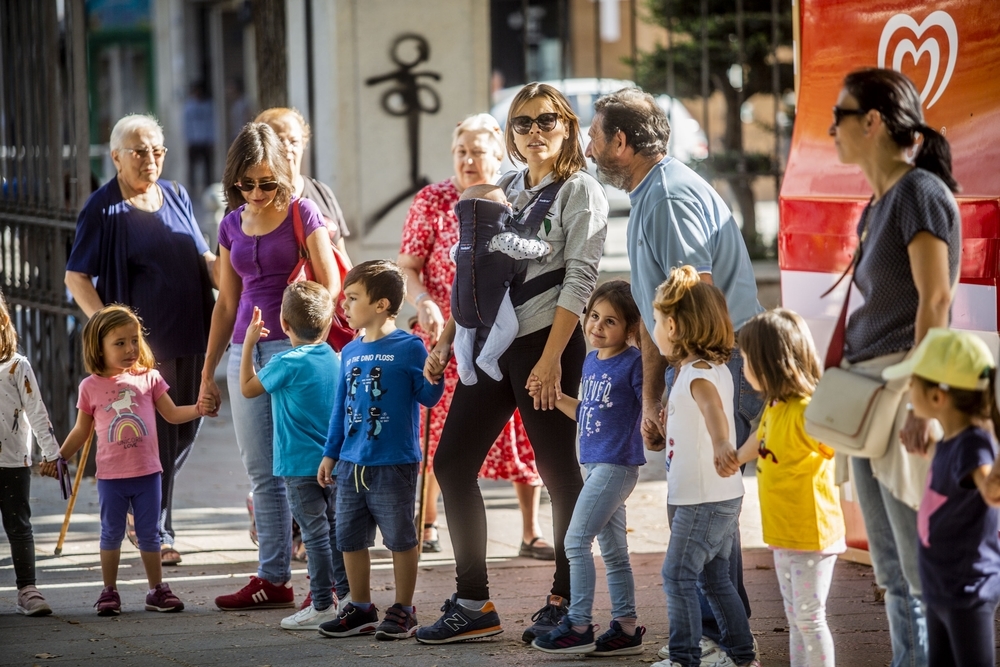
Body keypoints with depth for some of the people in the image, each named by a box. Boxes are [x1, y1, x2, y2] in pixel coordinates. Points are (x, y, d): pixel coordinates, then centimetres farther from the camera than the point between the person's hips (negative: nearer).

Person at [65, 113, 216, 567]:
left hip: (189, 334, 6)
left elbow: (205, 258, 19)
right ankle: (157, 534, 7)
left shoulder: (176, 197, 11)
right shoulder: (104, 209, -7)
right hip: (144, 339, -6)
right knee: (154, 436, -4)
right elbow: (76, 277, -7)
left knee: (186, 430, 11)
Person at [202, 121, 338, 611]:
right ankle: (273, 577, 10)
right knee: (261, 472, 6)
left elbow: (329, 287, -3)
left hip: (294, 346, -6)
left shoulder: (302, 213, -2)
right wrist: (207, 371, 18)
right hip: (246, 351, 6)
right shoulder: (232, 226, 13)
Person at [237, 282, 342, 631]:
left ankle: (322, 606, 0)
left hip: (300, 466, -6)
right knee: (335, 531, 13)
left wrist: (249, 342, 3)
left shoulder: (287, 363, -15)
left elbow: (248, 388, -1)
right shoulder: (336, 360, 5)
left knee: (315, 535, -3)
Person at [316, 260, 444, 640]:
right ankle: (361, 610, 22)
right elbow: (341, 407, 15)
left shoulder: (409, 348, -8)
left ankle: (403, 611, 12)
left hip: (394, 465, -6)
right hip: (352, 464, 6)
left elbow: (428, 397, -8)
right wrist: (331, 454, 15)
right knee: (350, 539, 10)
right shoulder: (350, 353, 9)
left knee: (400, 538, 2)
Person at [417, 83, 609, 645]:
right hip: (491, 344, 7)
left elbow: (579, 279, -12)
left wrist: (551, 358, -19)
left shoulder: (580, 191, -3)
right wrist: (447, 342, 14)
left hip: (546, 343, -7)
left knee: (558, 471, -1)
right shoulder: (503, 191, 16)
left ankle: (565, 600, 10)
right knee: (452, 462, 3)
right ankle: (474, 604, 8)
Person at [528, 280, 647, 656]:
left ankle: (579, 626, -6)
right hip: (597, 465, 9)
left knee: (576, 540, -10)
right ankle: (626, 628, 17)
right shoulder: (591, 363, 12)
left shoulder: (633, 363, -12)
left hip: (617, 466, -9)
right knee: (612, 550, 11)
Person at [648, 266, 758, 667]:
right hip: (722, 498, 10)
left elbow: (711, 405, -44)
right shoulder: (714, 369, 13)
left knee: (678, 575, -5)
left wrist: (720, 444, -63)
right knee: (714, 577, 16)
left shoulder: (698, 374, -20)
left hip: (704, 500, -10)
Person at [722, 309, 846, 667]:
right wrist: (734, 462, 36)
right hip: (782, 534, 9)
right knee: (795, 618, 16)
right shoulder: (773, 408, 6)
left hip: (812, 536, -9)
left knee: (809, 618, -2)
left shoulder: (807, 412, -24)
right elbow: (759, 440, 24)